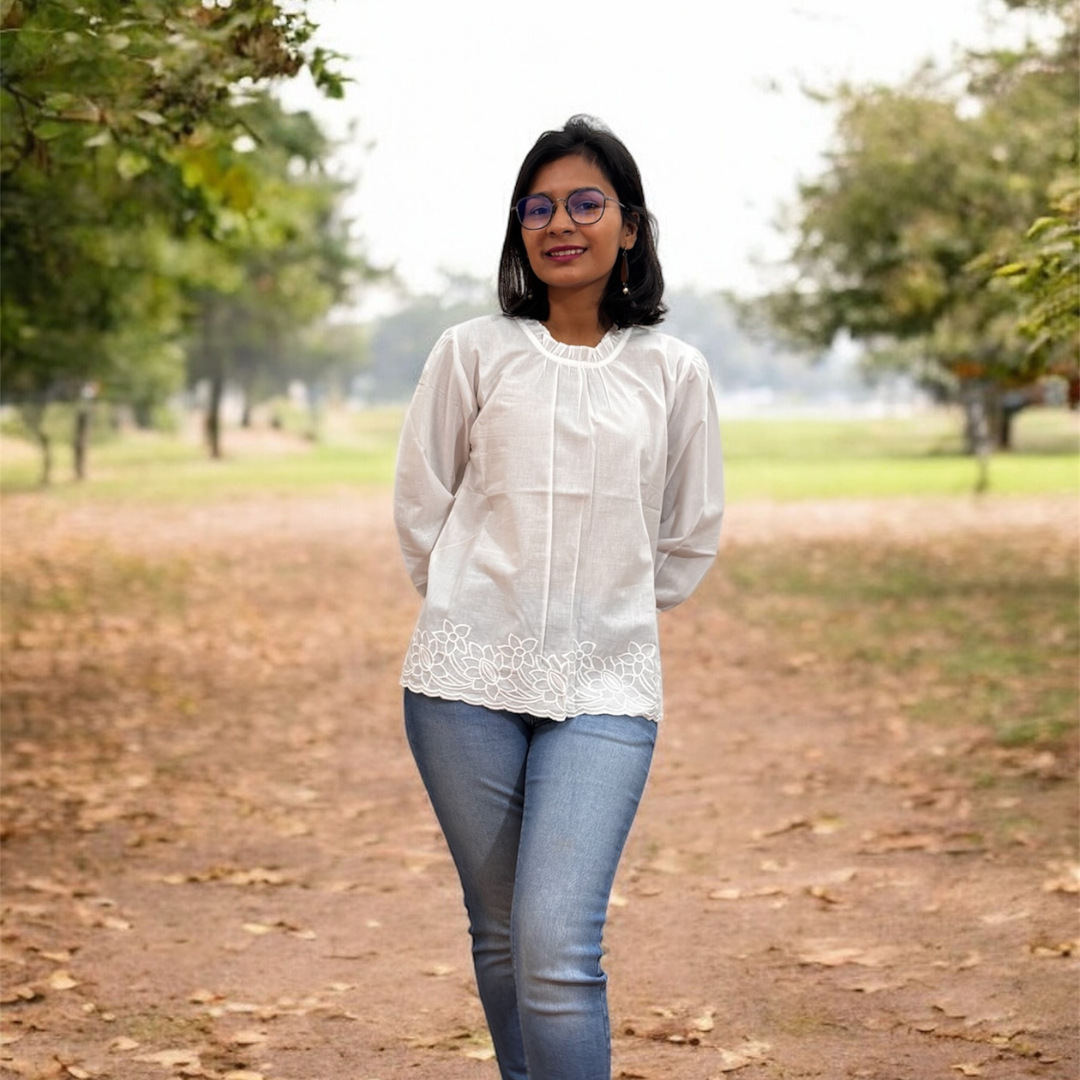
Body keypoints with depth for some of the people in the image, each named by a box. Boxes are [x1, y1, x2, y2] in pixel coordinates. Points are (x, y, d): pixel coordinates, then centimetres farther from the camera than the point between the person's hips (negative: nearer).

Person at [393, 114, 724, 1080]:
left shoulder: (673, 373, 6)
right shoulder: (472, 353, 6)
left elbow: (691, 538, 15)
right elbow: (420, 506, 10)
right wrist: (474, 608, 10)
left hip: (606, 689, -1)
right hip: (467, 678, 1)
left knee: (558, 949, -14)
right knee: (499, 937, 9)